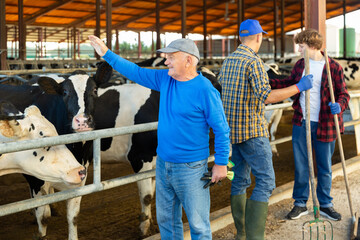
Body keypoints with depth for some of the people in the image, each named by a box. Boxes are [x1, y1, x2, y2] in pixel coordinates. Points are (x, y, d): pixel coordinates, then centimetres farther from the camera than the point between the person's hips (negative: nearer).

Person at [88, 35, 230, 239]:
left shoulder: (205, 90, -16)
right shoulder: (165, 79, 4)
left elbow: (222, 129, -12)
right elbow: (136, 72, 14)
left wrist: (221, 163, -12)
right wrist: (106, 54, 13)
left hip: (190, 169, -7)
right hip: (163, 164, 7)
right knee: (166, 219, 18)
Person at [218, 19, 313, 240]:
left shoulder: (228, 61, 11)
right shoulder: (254, 62, -14)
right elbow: (266, 96, -26)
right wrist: (298, 87, -20)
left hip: (232, 129, 9)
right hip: (252, 131, -9)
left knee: (240, 180, 15)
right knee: (265, 181, -6)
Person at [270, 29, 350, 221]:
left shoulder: (333, 67, -8)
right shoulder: (300, 65, 5)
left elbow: (343, 93, -5)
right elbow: (289, 83, 19)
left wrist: (339, 106, -27)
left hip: (324, 125, -3)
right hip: (301, 123, 3)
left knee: (325, 167, 10)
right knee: (300, 166, 9)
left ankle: (325, 205, 25)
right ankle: (300, 204, 22)